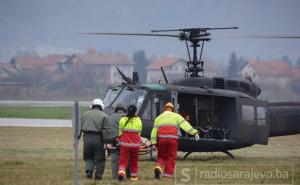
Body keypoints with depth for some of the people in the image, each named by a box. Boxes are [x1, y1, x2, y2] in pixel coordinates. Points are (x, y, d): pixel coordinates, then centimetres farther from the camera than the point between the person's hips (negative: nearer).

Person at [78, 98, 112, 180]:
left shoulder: (85, 114, 12)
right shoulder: (103, 116, 0)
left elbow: (79, 128, 11)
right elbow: (107, 130, -7)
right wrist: (108, 142, -8)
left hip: (87, 138, 3)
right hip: (98, 139, -3)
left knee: (89, 157, 15)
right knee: (99, 158, 8)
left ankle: (89, 171, -4)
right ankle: (98, 175, 8)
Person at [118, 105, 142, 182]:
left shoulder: (123, 120, -2)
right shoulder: (138, 120, -2)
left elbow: (120, 132, 2)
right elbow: (139, 133, 2)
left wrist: (120, 140, 17)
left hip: (125, 143, -1)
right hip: (135, 144, 1)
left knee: (123, 160, 0)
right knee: (134, 161, 15)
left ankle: (121, 172, -25)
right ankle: (134, 176, 23)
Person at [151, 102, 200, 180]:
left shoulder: (158, 118, 19)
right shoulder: (176, 116, 12)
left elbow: (154, 131, 13)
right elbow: (185, 125, 0)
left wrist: (154, 144, 12)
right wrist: (195, 132, -6)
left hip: (162, 139, 2)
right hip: (172, 139, -2)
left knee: (161, 157, 12)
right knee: (171, 158, 7)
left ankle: (158, 168, -17)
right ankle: (167, 176, -1)